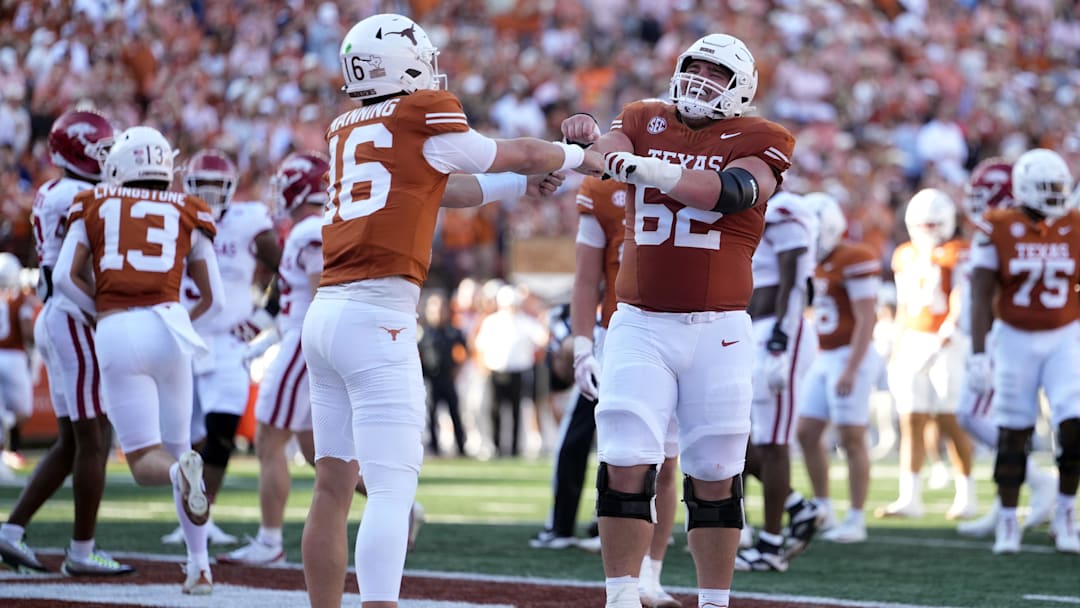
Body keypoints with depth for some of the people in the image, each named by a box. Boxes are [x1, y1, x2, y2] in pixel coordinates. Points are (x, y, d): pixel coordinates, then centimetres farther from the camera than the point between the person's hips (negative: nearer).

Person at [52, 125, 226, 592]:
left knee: (146, 462, 1)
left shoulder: (94, 206, 15)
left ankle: (181, 471, -35)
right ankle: (199, 565, 11)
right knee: (176, 446, 18)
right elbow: (213, 296, 16)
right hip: (168, 324, 2)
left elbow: (65, 277, 3)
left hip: (117, 335, -1)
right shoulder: (187, 214, 16)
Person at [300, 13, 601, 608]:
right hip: (376, 317, -8)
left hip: (325, 312, 8)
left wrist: (522, 185, 37)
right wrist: (579, 157, 32)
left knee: (334, 486, 11)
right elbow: (515, 155, 14)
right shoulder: (424, 116, -2)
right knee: (392, 489, -10)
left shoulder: (345, 130, 18)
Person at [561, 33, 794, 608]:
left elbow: (731, 191, -19)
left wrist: (653, 171, -34)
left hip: (717, 330, -1)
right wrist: (589, 136, -36)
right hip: (639, 325, 1)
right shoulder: (644, 121, 11)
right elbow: (614, 145, -11)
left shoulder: (757, 141, 2)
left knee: (715, 475, 6)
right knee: (625, 467, -9)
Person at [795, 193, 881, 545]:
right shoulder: (817, 265, 14)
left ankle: (856, 520, -2)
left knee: (851, 438, -6)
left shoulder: (854, 261, -15)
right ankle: (821, 508, 18)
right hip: (824, 358, 9)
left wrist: (850, 370, -23)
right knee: (807, 433, 8)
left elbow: (866, 320, -19)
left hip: (851, 356, -9)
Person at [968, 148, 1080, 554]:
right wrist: (978, 356, -12)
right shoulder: (998, 231, -7)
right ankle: (1007, 523, 15)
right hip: (1015, 339, -1)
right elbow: (981, 298, -6)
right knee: (1013, 434, 4)